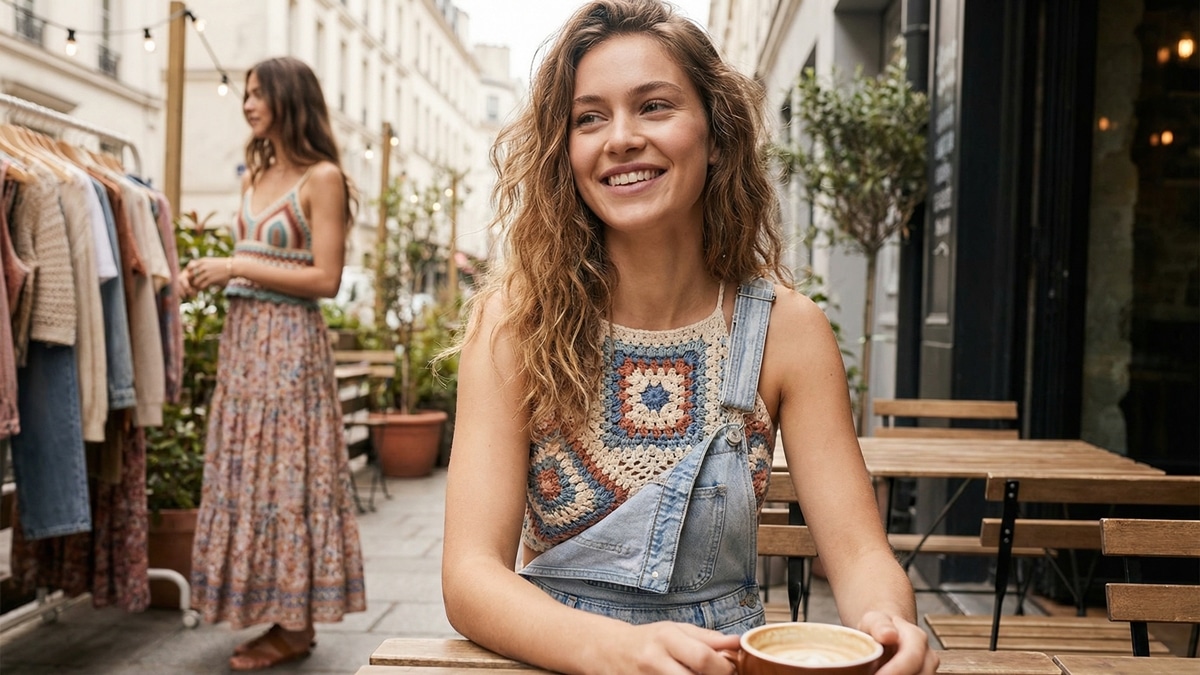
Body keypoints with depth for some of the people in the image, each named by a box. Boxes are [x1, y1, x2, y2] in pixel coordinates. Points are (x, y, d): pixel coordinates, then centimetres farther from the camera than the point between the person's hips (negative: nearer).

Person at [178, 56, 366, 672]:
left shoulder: (321, 177, -8)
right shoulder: (255, 176, 15)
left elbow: (325, 279, -13)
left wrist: (239, 267, -13)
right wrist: (213, 273, 2)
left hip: (288, 343, -8)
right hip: (241, 336, 8)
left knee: (284, 473, -3)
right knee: (245, 473, 9)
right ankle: (279, 617, 19)